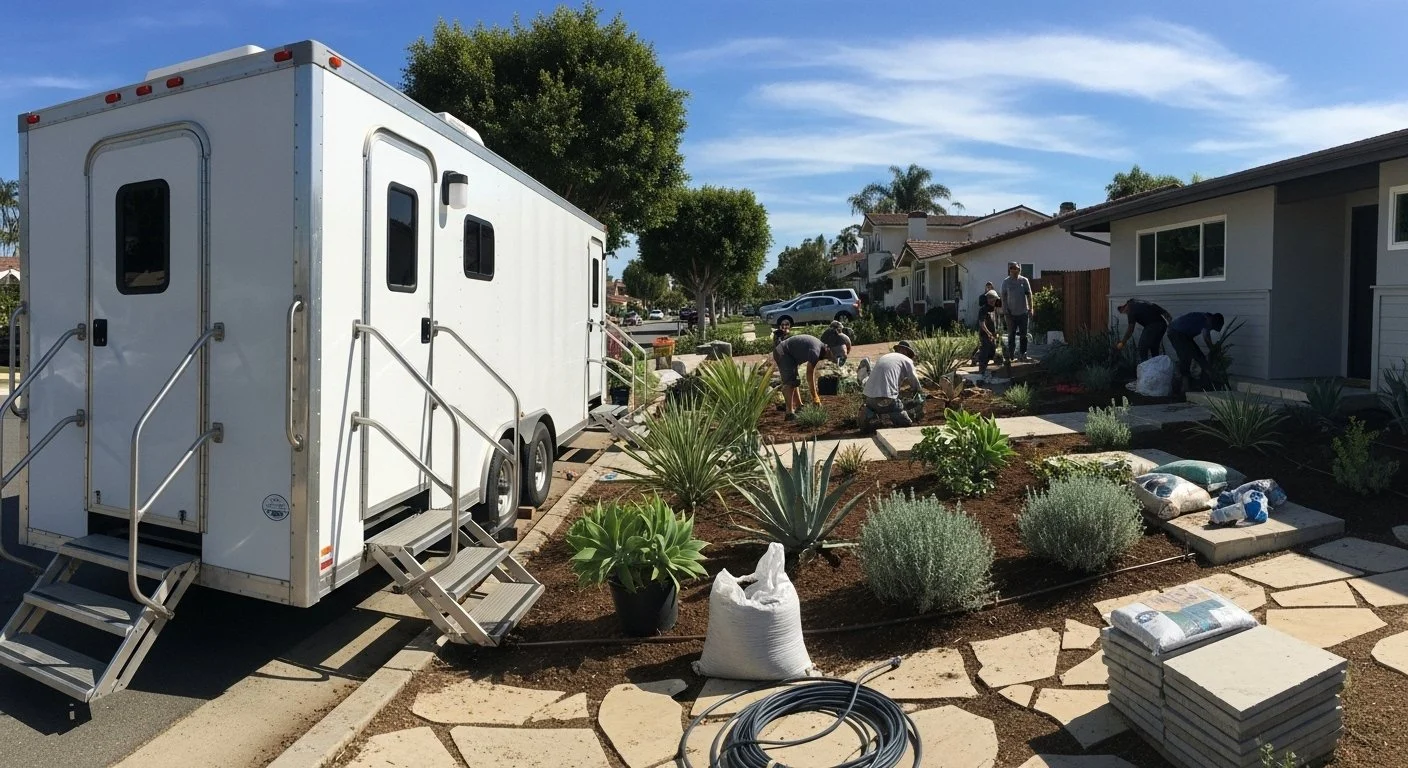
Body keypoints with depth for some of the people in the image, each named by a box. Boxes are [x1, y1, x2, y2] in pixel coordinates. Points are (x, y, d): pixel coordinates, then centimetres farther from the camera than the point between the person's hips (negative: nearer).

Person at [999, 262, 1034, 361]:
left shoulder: (1024, 281, 2)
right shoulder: (1006, 282, 2)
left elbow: (1029, 294, 4)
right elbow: (1003, 296, 2)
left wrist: (1031, 308, -2)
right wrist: (1004, 309, -8)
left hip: (1023, 312, 0)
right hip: (1011, 312, 0)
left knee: (1023, 334, 5)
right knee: (1011, 335, 5)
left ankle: (1023, 353, 13)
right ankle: (1011, 354, 13)